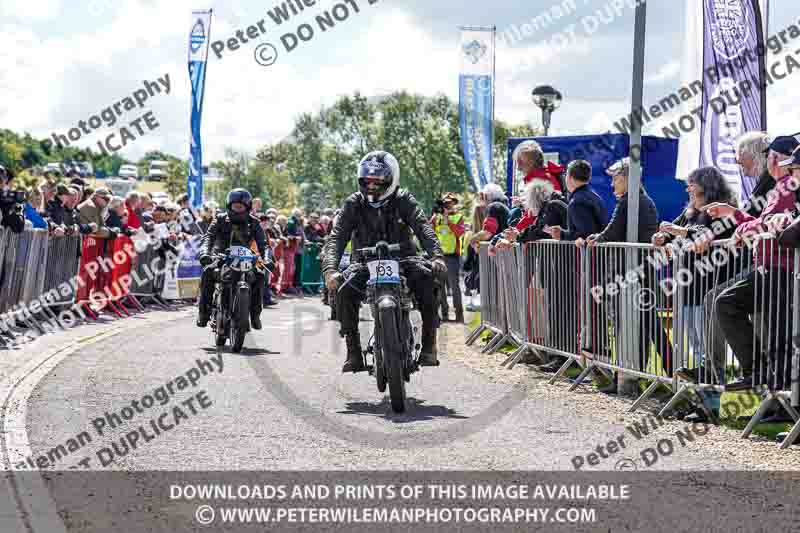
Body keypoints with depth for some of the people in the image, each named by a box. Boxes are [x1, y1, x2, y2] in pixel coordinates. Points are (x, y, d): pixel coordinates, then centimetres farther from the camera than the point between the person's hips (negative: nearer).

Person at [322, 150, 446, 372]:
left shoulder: (403, 200, -2)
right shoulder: (354, 204, 0)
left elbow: (423, 227, -16)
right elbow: (337, 237, -9)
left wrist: (437, 256, -35)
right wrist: (330, 269, -28)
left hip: (402, 257, -1)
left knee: (426, 277, -31)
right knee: (345, 290, -29)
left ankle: (429, 344, -23)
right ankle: (354, 352, -18)